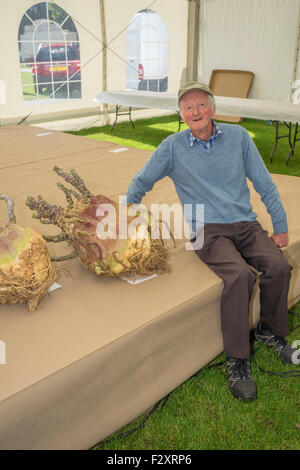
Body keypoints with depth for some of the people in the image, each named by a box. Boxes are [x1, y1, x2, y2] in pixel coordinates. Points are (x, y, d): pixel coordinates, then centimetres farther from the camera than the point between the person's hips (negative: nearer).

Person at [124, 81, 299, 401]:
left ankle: (270, 331, 7)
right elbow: (141, 183, 11)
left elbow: (265, 185, 11)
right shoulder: (173, 147, 2)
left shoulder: (238, 137, 8)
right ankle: (237, 361, -16)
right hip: (208, 229, -3)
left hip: (246, 224, 3)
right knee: (239, 275, -31)